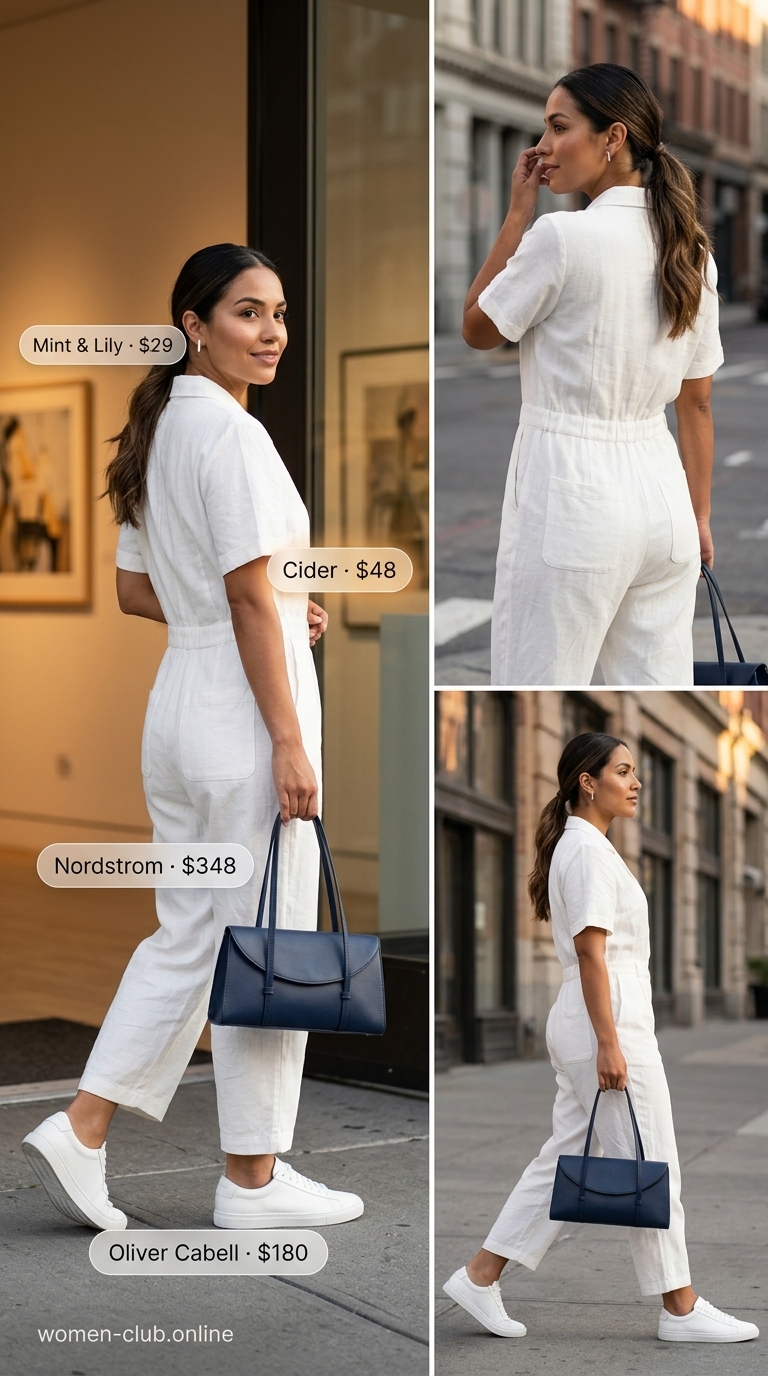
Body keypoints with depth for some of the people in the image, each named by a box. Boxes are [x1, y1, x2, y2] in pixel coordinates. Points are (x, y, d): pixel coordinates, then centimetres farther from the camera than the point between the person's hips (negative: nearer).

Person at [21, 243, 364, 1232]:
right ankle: (253, 1179, 11)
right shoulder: (230, 433, -15)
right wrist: (289, 743, -18)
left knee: (186, 936, 15)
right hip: (243, 712, -9)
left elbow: (134, 592, 18)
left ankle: (80, 1130, 11)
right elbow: (249, 600, -19)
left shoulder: (158, 430, 14)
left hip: (178, 705, 9)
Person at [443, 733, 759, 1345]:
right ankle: (681, 1310, 8)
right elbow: (591, 953, -20)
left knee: (566, 1159, 12)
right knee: (651, 1169, -1)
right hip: (610, 1020, -10)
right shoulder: (588, 849, -14)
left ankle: (480, 1277, 15)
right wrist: (610, 1045, -22)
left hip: (588, 1022, 10)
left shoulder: (582, 845, 17)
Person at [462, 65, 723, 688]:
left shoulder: (564, 235, -15)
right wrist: (699, 517, 20)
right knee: (662, 686, 10)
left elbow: (478, 328, 0)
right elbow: (696, 404, 13)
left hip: (570, 494, -7)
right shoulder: (690, 250, 7)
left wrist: (518, 212, 3)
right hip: (661, 491, 7)